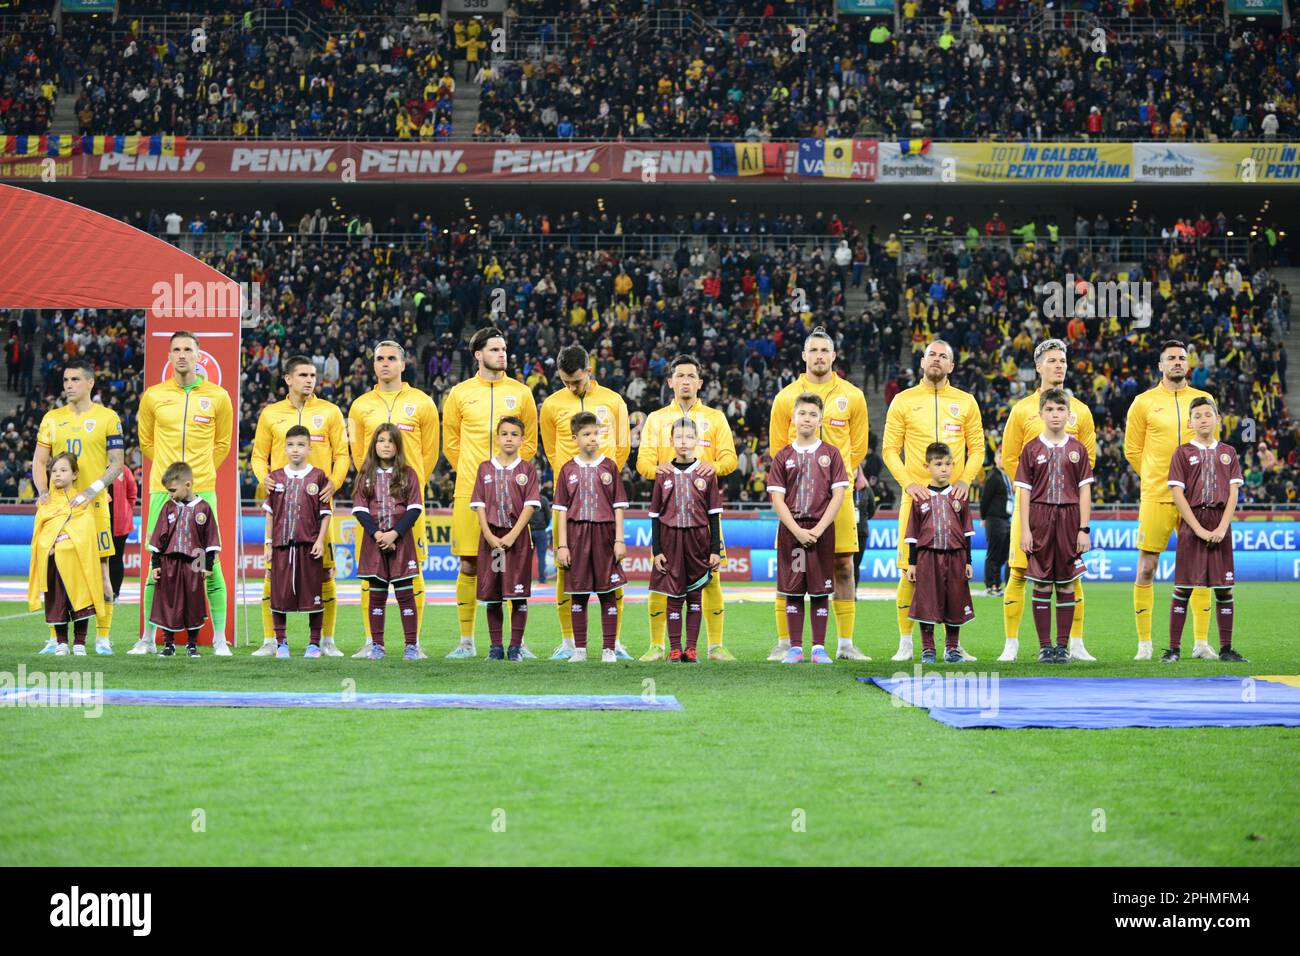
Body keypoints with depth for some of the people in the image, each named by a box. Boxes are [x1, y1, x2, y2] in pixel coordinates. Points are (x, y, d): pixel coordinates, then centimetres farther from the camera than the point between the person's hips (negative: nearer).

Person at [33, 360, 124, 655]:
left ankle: (103, 638, 4)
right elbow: (39, 461, 12)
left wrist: (93, 490, -16)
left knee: (100, 570, -3)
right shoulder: (52, 418, 11)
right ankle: (55, 638, 7)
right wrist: (43, 491, -6)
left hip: (94, 504, -3)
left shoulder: (107, 418, 1)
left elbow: (117, 463, -3)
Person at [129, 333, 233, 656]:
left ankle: (219, 639, 3)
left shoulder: (218, 396, 5)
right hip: (162, 492, 1)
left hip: (202, 491, -1)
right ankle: (149, 638, 9)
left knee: (211, 564, -3)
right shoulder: (153, 396, 6)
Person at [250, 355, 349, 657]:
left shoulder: (329, 412, 7)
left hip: (318, 501, 0)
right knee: (273, 569, -3)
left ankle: (326, 640, 5)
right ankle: (270, 640, 3)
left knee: (324, 570, -2)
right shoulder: (271, 414, 10)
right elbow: (259, 455, 13)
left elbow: (341, 454, 7)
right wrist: (263, 477, -8)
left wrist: (334, 482, -11)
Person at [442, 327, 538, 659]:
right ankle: (466, 642, 7)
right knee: (469, 565, 1)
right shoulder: (460, 394, 6)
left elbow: (530, 442, 14)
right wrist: (471, 474, 9)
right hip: (469, 492, 0)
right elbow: (451, 441, 14)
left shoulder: (520, 392, 8)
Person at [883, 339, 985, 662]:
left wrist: (965, 481, -7)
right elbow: (890, 450, 3)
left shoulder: (965, 402, 10)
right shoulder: (904, 401, 5)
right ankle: (905, 643, 1)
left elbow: (977, 448, 9)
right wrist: (908, 483, -11)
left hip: (954, 497, 2)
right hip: (917, 495, -2)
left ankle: (954, 643, 9)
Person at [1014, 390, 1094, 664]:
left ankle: (1063, 645, 8)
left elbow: (1085, 490, 5)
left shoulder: (1077, 448, 5)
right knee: (1042, 584, 0)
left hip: (1069, 518, 1)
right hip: (1040, 517, -1)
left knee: (1066, 583, 3)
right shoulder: (1031, 449, 3)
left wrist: (1084, 529, -1)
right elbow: (1024, 491, 3)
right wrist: (1025, 529, -4)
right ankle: (1044, 646, 5)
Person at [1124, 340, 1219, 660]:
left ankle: (1201, 642, 10)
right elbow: (1132, 450, 8)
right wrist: (1157, 478, 10)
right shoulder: (1145, 402, 2)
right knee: (1146, 568, -2)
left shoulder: (1203, 400, 9)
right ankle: (1144, 643, 5)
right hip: (1155, 498, -2)